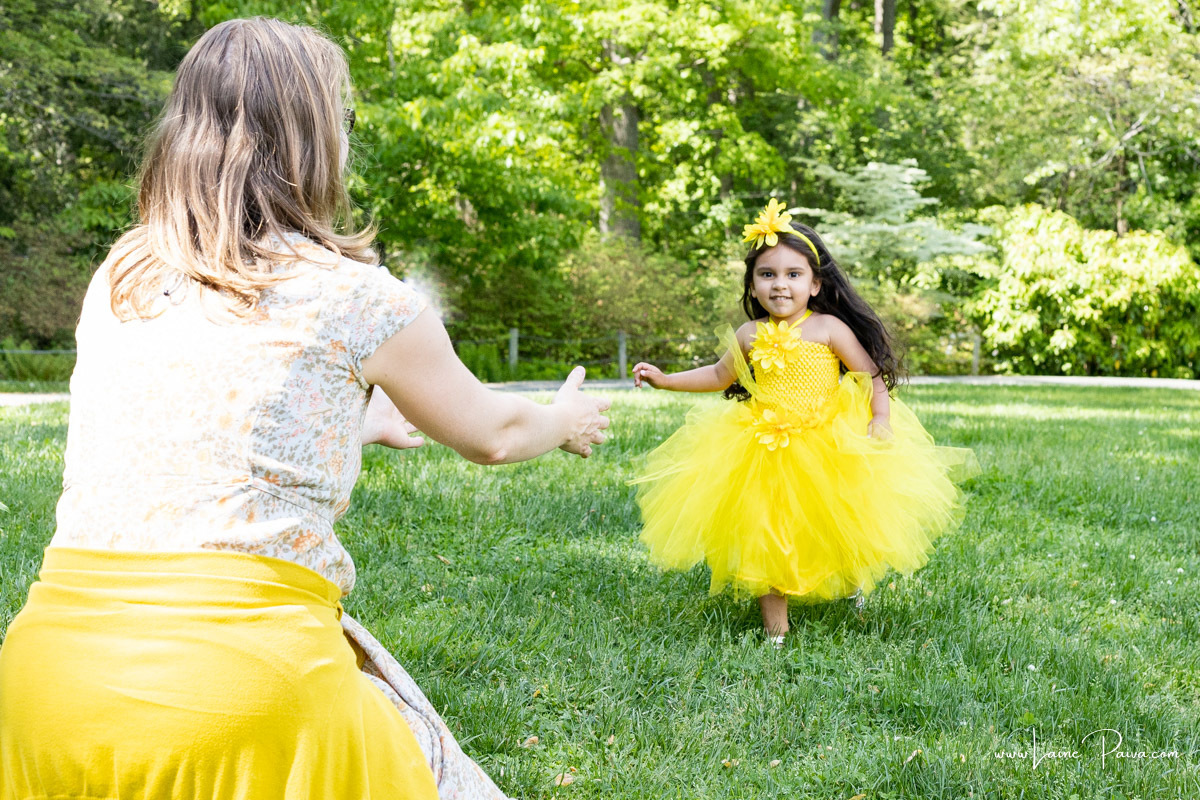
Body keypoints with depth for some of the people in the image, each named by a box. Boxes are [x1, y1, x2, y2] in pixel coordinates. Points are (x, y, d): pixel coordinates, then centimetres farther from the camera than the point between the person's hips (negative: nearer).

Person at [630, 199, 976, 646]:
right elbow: (720, 376, 19)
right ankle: (775, 625, 11)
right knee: (766, 533, 0)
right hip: (764, 449, 2)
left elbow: (873, 376, -4)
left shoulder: (829, 329, -8)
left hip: (829, 445, -2)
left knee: (838, 525, 8)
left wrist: (881, 420, -17)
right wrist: (665, 380, 13)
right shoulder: (750, 336, 2)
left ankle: (855, 578, 42)